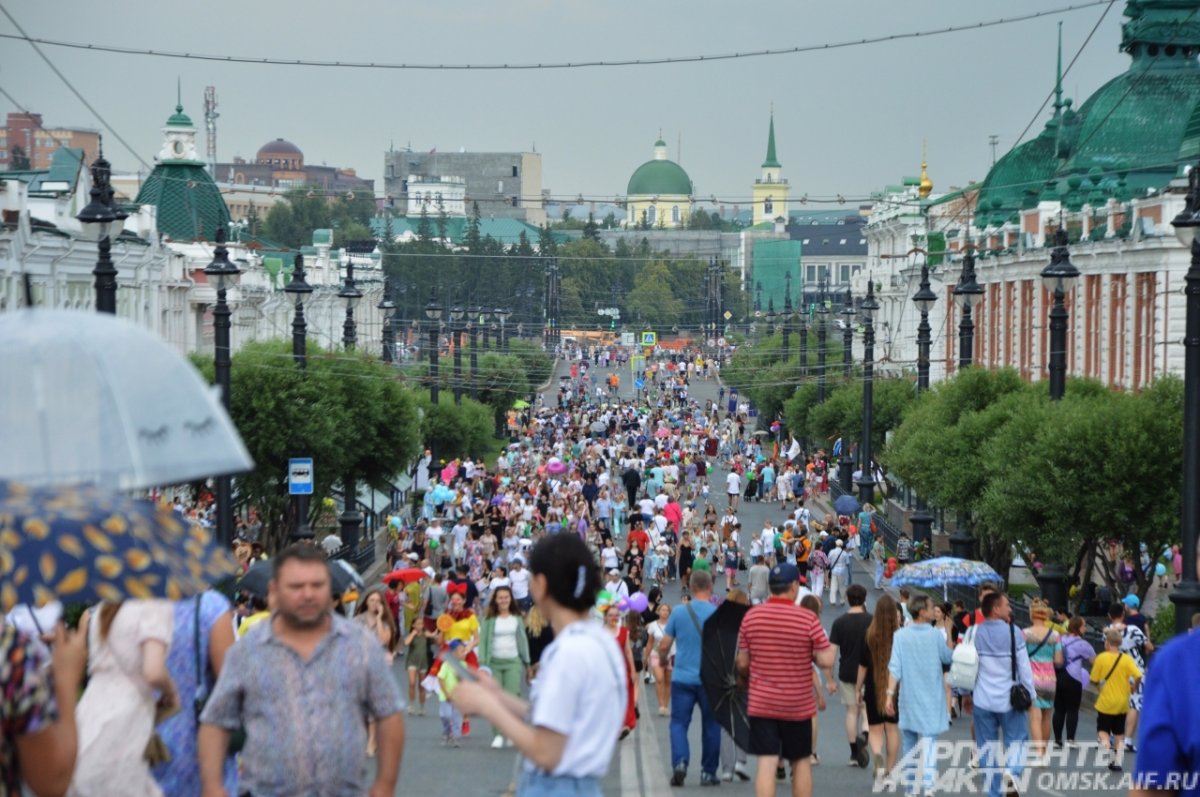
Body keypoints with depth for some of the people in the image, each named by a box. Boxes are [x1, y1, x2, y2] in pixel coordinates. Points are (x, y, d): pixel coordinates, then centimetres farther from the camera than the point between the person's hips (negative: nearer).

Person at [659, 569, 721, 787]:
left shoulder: (678, 611, -3)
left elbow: (664, 646, 1)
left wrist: (662, 659, 22)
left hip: (682, 677, 0)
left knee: (679, 722, 6)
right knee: (710, 725, 11)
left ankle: (679, 762, -15)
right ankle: (708, 772, 15)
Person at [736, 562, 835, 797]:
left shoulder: (751, 616, -3)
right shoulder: (808, 618, -11)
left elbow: (742, 663, 3)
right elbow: (826, 661, -14)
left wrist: (745, 681, 24)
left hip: (761, 704, 1)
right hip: (799, 705, -1)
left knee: (766, 763, -2)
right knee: (801, 762, 14)